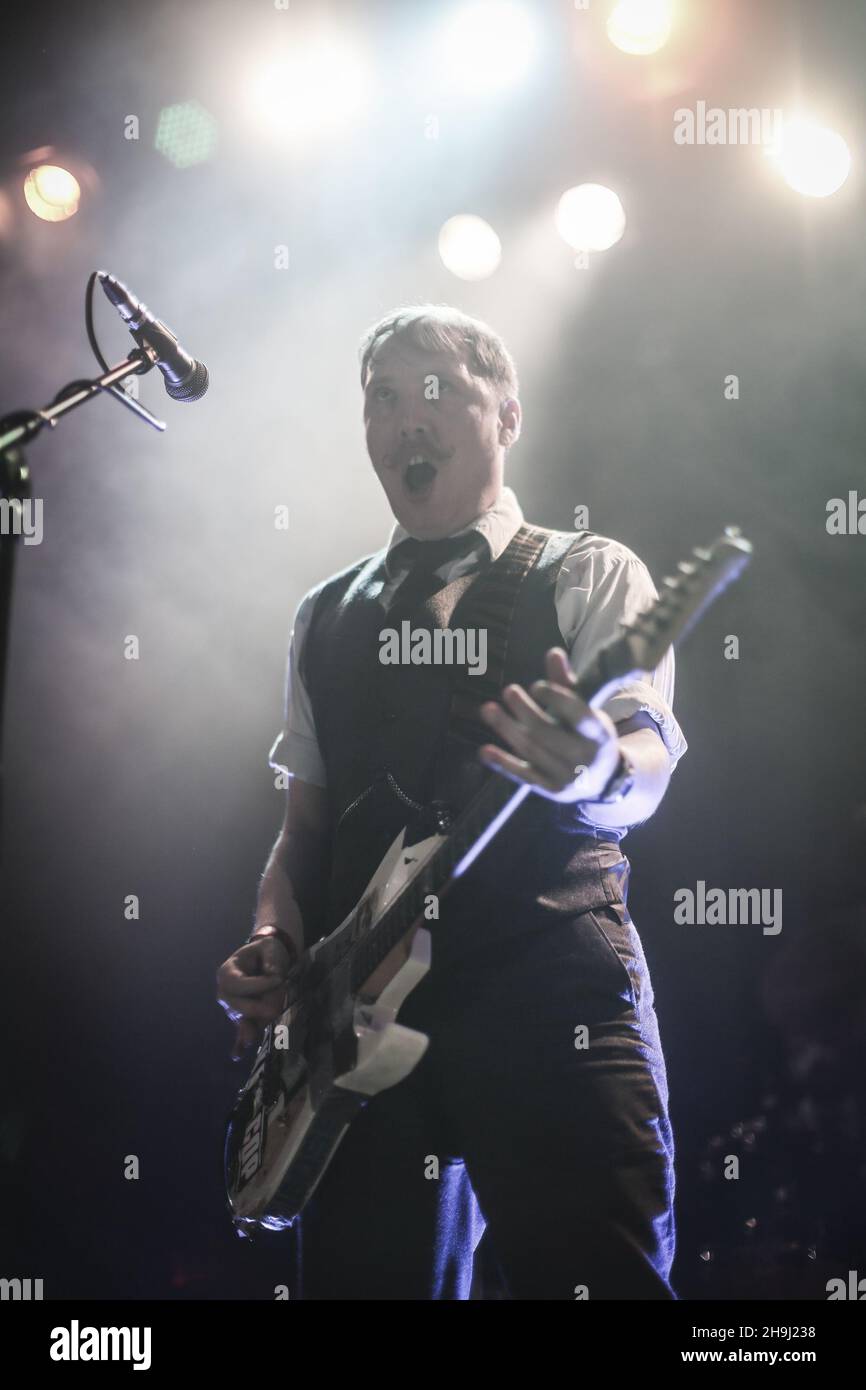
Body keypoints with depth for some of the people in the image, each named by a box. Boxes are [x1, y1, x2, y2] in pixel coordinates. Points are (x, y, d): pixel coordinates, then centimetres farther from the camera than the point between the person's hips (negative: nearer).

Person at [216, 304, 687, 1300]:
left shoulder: (588, 575, 7)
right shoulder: (326, 617, 21)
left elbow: (645, 770, -9)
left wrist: (595, 771, -33)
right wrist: (271, 946, 3)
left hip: (550, 990, -4)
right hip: (362, 1004, 4)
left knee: (595, 1277, -11)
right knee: (363, 1274, 4)